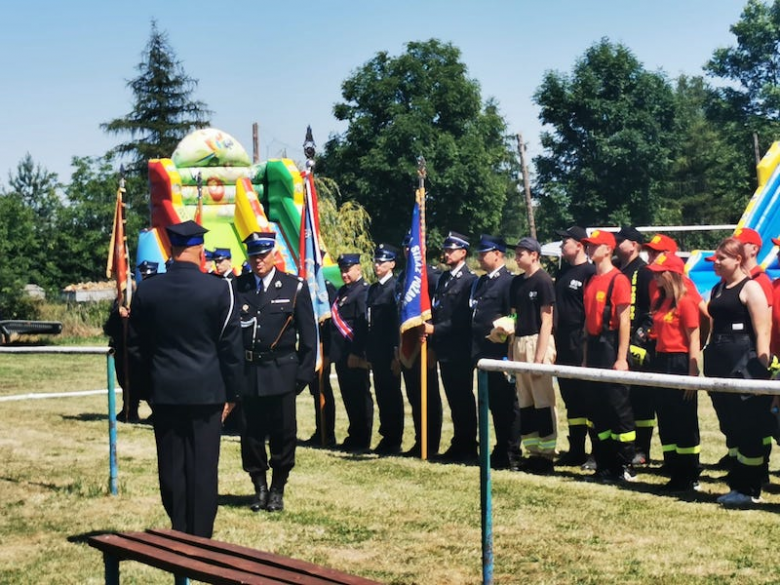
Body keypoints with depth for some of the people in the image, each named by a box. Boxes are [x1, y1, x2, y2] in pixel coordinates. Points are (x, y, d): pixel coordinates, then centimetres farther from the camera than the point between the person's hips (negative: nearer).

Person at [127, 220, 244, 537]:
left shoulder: (147, 291, 1)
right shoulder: (219, 290, -8)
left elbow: (135, 346, 7)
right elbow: (231, 346, -5)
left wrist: (145, 388, 15)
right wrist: (231, 392, 4)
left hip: (164, 392, 3)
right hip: (206, 392, -2)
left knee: (171, 467, 10)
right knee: (203, 467, 2)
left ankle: (179, 533, 17)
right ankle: (200, 538, 6)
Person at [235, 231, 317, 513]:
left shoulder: (295, 287, 1)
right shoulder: (237, 287, 5)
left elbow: (308, 334, 2)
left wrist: (304, 373, -4)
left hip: (281, 373, -1)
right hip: (248, 373, 1)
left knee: (283, 433, 3)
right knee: (251, 433, 6)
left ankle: (277, 489, 17)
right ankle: (259, 487, 21)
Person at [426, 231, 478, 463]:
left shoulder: (469, 280, -9)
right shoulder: (443, 279, 16)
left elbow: (464, 318, -16)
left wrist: (435, 329, -15)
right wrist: (429, 329, 2)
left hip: (461, 350, -8)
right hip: (444, 349, 8)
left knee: (463, 398, -3)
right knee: (454, 399, 12)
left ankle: (468, 449, 2)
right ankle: (458, 445, 18)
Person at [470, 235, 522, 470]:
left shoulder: (508, 281, -9)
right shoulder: (479, 283, 17)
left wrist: (508, 352, -16)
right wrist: (474, 352, 13)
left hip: (500, 353, -8)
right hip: (483, 353, 8)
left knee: (506, 404, -2)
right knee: (493, 403, 12)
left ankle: (512, 456, 3)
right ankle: (501, 449, 20)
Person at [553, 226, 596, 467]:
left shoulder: (590, 273, -10)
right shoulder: (563, 273, 16)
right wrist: (553, 342, 15)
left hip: (580, 346, -8)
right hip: (563, 348, 8)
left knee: (587, 400, -5)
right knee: (571, 401, 12)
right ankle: (575, 450, 18)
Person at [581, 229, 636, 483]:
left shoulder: (618, 280, -10)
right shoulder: (591, 281, 14)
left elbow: (624, 320, -13)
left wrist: (621, 358, -17)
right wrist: (586, 357, 16)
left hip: (611, 346, -8)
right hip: (593, 346, 8)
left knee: (619, 408, -4)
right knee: (598, 409, 10)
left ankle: (626, 467, 1)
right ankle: (604, 465, 17)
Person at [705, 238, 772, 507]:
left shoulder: (750, 288, -7)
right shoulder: (717, 290, 16)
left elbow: (762, 333, -12)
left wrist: (761, 371, -16)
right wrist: (709, 363, 16)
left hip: (744, 363, -8)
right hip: (720, 364, 8)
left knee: (749, 429, -4)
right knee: (732, 428, 10)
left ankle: (748, 489, 1)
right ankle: (738, 486, 16)